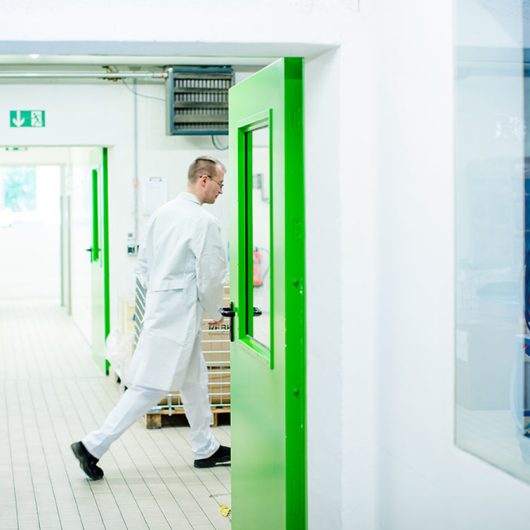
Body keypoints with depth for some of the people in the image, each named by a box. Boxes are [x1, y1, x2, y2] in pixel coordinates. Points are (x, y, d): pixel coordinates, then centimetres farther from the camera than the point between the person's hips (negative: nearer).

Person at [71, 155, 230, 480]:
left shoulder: (162, 213, 10)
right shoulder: (204, 222, -16)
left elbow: (144, 264, 15)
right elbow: (211, 276, -15)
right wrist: (215, 312, 2)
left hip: (159, 305, 10)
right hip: (180, 315, -10)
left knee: (195, 380, 18)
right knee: (150, 387, -6)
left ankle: (206, 449, 28)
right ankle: (93, 447, -4)